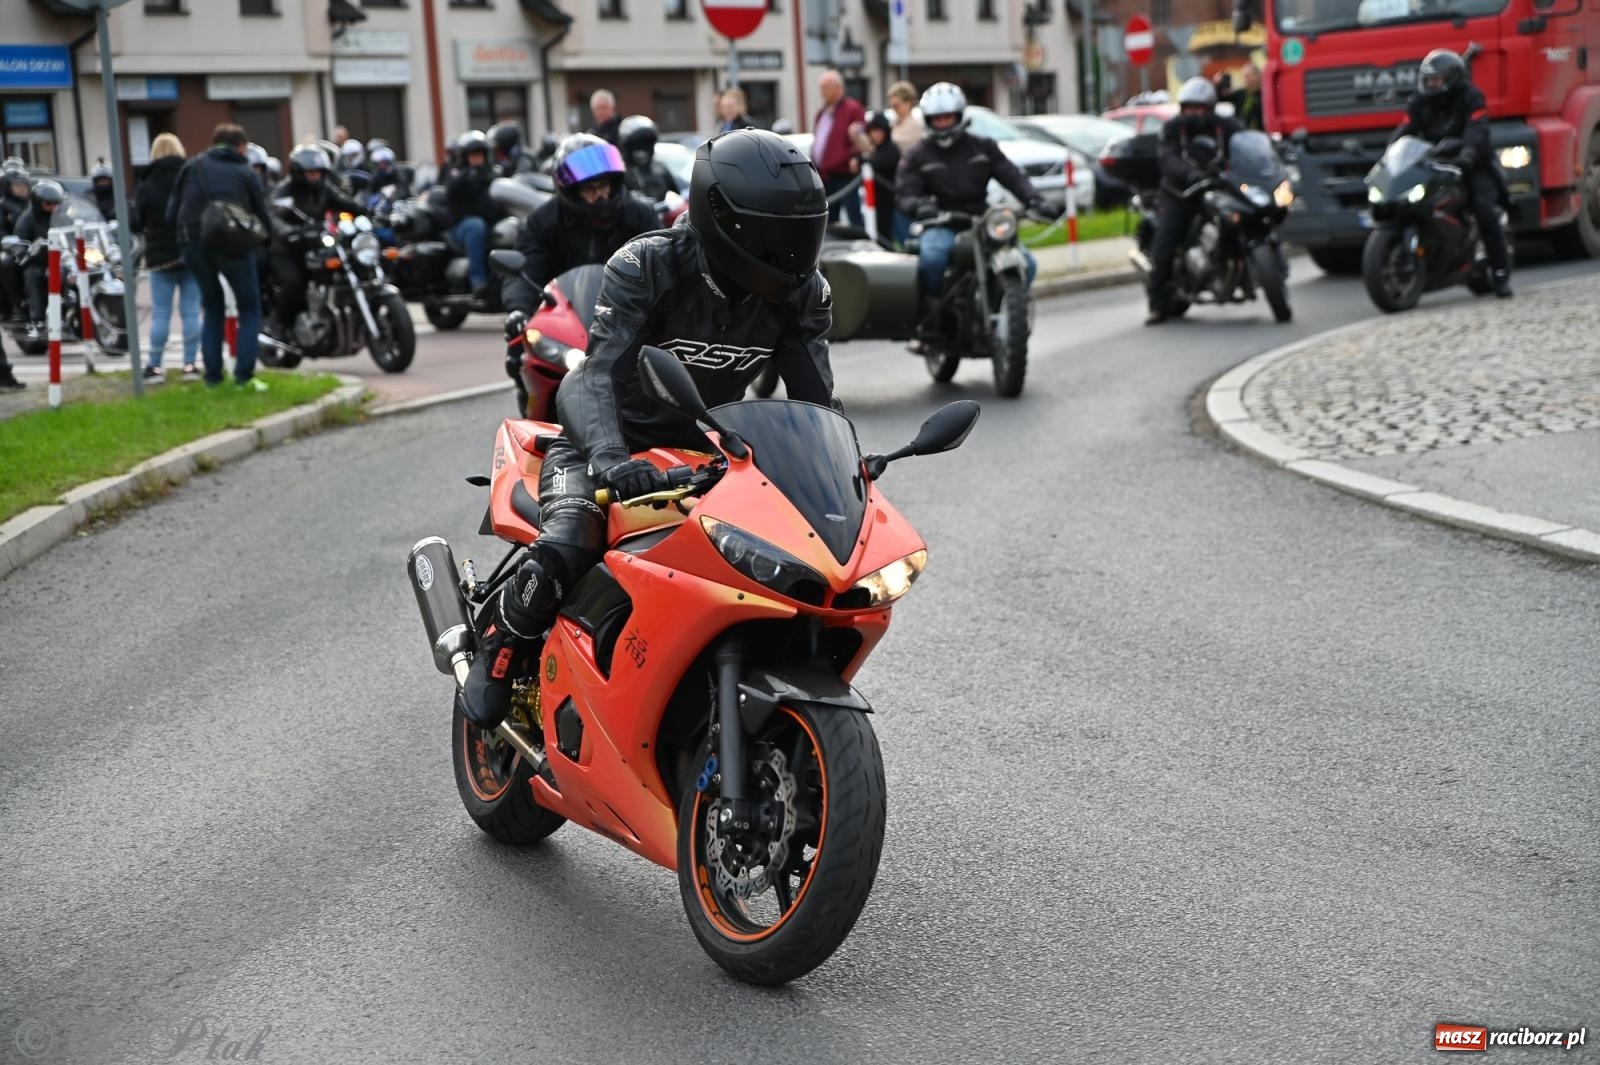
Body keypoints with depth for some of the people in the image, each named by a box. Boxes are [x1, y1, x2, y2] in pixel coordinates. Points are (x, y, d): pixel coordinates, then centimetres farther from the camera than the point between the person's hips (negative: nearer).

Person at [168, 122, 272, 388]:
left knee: (212, 308, 20)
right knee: (249, 310, 10)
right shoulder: (245, 173, 8)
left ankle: (212, 376, 15)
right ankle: (244, 376, -3)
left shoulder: (192, 167, 14)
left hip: (194, 245, 3)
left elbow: (171, 212, 9)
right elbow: (263, 219, 7)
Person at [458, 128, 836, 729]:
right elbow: (596, 378, -35)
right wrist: (610, 457, -56)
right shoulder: (646, 267, -26)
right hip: (610, 438, -5)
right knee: (564, 552, -33)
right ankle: (499, 647, 0)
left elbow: (815, 403, -10)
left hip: (702, 445, 5)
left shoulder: (801, 293, -11)